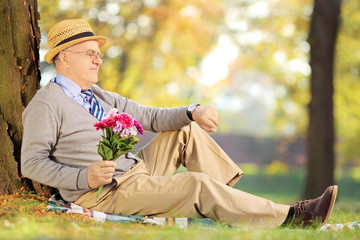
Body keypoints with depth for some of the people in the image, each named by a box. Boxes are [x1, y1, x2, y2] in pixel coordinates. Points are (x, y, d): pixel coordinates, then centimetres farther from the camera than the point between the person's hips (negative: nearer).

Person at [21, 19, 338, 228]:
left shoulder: (98, 97, 16)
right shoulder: (47, 104, -10)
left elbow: (148, 117, 10)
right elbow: (32, 163, -14)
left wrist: (193, 113, -8)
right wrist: (83, 178, -27)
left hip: (136, 171, 9)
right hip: (105, 193, -9)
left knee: (186, 129, 10)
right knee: (198, 184, -21)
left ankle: (231, 196, 5)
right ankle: (288, 217, -17)